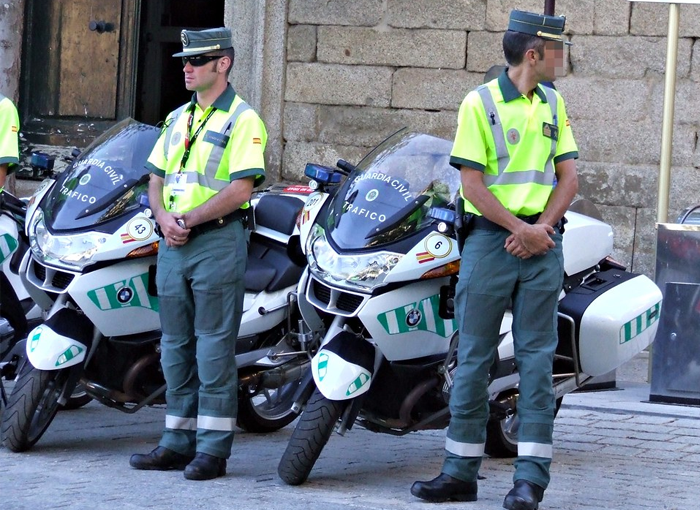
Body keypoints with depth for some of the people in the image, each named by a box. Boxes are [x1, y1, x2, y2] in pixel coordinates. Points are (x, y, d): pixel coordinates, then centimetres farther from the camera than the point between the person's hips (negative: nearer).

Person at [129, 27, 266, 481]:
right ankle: (178, 440, 16)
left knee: (213, 346, -6)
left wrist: (190, 218, -16)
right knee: (176, 344, 10)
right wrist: (164, 218, -3)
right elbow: (156, 180, 17)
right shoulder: (178, 119, 17)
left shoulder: (242, 120, -6)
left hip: (217, 240, -8)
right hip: (174, 245, 8)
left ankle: (214, 448, -3)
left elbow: (240, 189, -15)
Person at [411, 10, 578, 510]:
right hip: (491, 238, -3)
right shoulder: (481, 103, -3)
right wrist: (518, 228, -14)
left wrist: (541, 228, -7)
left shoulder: (553, 105, 12)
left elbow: (568, 177, 8)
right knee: (474, 354, 1)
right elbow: (473, 183, -7)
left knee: (537, 355, -1)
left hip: (542, 242, 3)